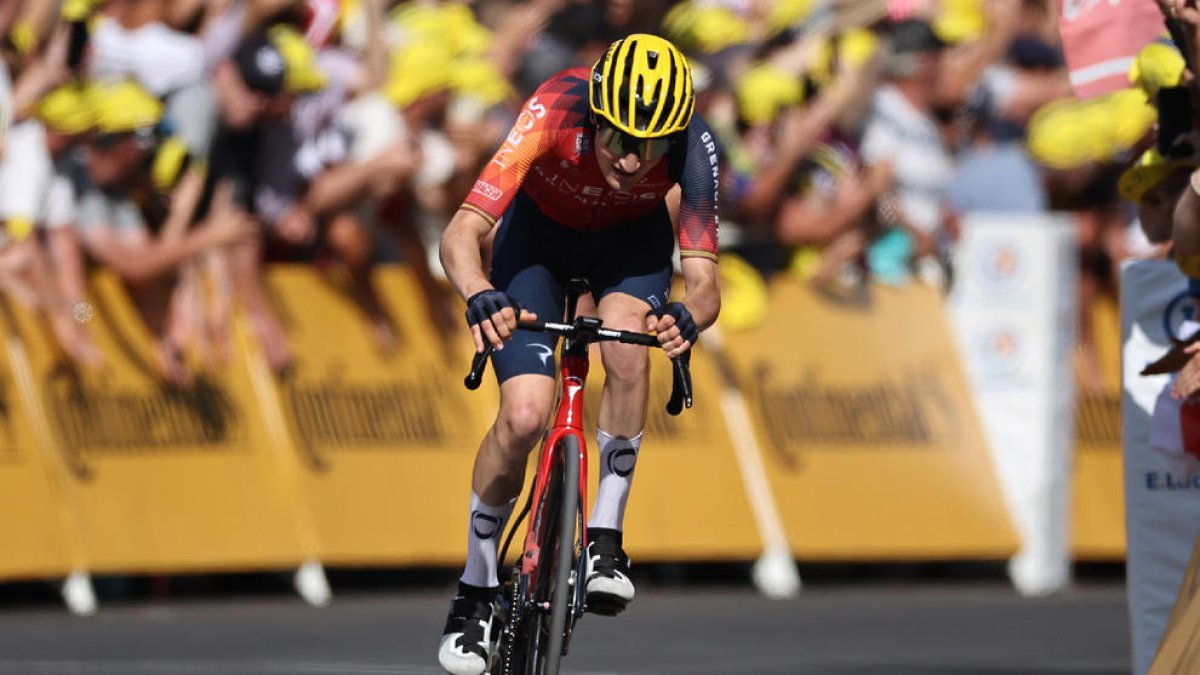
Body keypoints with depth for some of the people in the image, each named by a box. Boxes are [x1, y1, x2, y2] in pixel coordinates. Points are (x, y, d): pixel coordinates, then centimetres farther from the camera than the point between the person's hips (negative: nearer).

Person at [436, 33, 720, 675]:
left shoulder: (692, 148, -34)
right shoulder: (556, 111, -39)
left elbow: (705, 280, -34)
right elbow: (460, 235, -42)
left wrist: (688, 316, -57)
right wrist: (480, 297, -62)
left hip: (631, 236, 1)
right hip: (539, 229, -1)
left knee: (627, 345, -31)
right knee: (523, 416, -16)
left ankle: (605, 537, -13)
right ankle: (475, 591, 5)